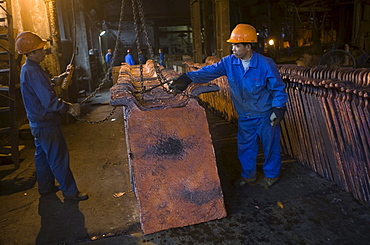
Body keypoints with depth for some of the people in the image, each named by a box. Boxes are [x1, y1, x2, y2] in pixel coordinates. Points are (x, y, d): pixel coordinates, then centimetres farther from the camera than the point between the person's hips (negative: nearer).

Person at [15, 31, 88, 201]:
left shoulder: (27, 69, 9)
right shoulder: (33, 72, -24)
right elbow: (49, 102, -29)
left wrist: (65, 105, 6)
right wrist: (69, 108, -15)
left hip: (37, 123, 11)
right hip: (46, 124, -11)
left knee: (43, 156, 20)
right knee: (59, 158, -1)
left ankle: (46, 187, 35)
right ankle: (70, 192, 10)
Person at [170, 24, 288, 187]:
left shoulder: (265, 64, -17)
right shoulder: (229, 62, -7)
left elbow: (278, 88, -8)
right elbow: (209, 71, -16)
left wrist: (278, 109, -13)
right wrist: (188, 78, -28)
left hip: (265, 116, -4)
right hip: (244, 116, 4)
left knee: (270, 145, 10)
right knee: (245, 146, 15)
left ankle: (271, 174, 32)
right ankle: (248, 175, 35)